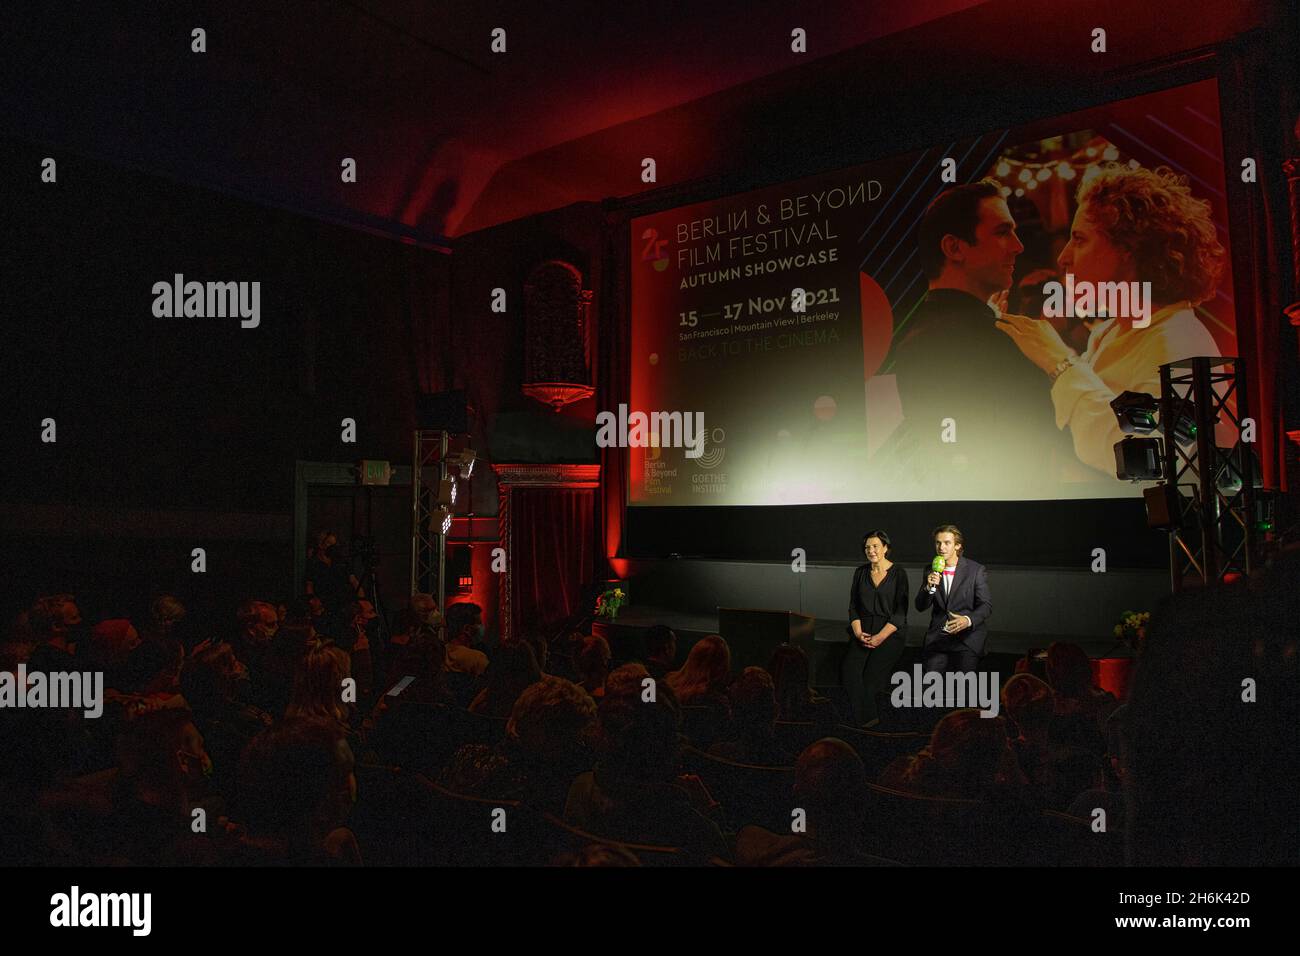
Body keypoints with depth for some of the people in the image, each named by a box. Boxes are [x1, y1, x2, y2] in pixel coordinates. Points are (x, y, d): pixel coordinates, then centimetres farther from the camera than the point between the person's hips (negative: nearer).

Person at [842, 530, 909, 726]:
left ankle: (870, 720, -2)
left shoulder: (898, 574, 0)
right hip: (864, 629, 3)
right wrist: (858, 632, -5)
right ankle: (866, 719, -12)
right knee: (851, 669, -19)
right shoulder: (860, 572, 12)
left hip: (891, 631, -3)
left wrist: (880, 636, -13)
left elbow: (900, 612, -4)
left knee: (873, 673, -20)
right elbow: (853, 606, 12)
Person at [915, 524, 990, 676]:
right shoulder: (931, 571, 7)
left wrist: (968, 620, -25)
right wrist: (929, 587, -14)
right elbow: (920, 606, 6)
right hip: (937, 639, 3)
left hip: (967, 637, -3)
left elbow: (986, 606, -6)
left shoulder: (976, 570, -3)